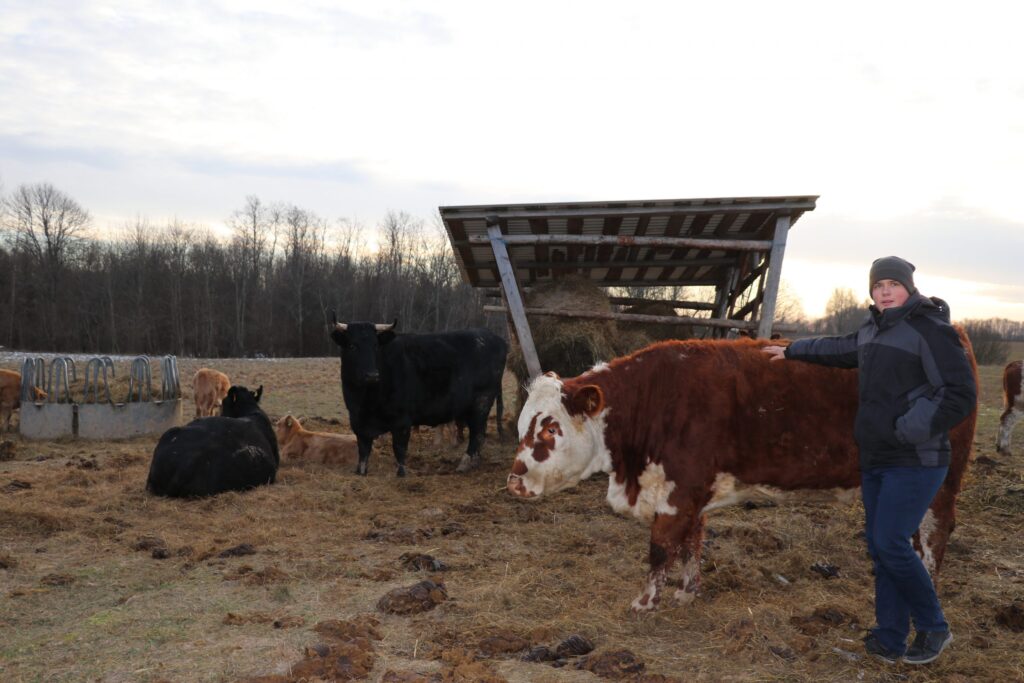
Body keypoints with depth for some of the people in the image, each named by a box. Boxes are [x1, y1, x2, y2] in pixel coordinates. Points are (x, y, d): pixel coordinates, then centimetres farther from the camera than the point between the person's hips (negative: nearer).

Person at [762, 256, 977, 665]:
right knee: (879, 546, 9)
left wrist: (906, 431, -23)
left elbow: (960, 395, -19)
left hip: (915, 461, -8)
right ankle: (890, 640, 19)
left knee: (890, 543, -9)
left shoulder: (931, 330, -13)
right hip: (876, 461, 8)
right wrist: (792, 351, 41)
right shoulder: (873, 331, 11)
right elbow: (839, 350, 31)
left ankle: (933, 628, 13)